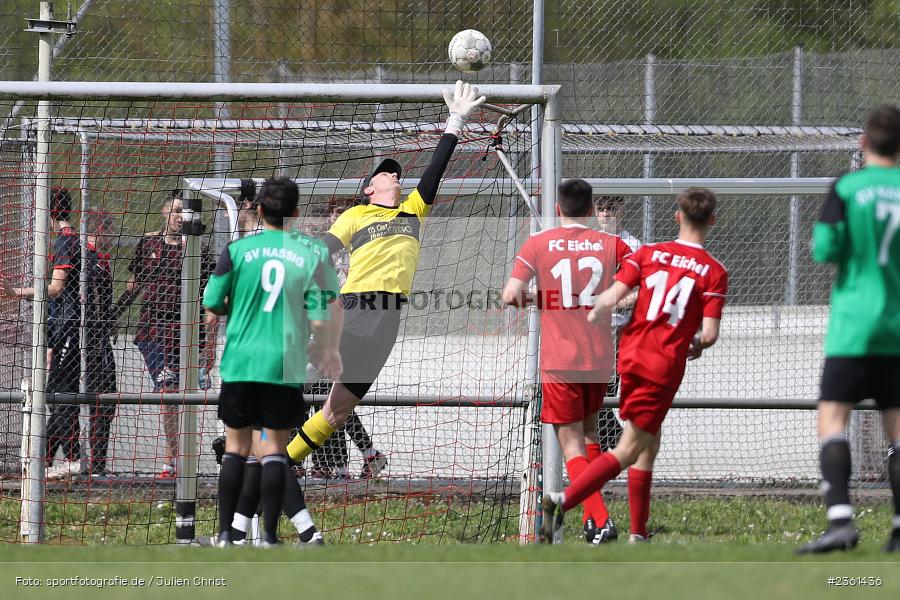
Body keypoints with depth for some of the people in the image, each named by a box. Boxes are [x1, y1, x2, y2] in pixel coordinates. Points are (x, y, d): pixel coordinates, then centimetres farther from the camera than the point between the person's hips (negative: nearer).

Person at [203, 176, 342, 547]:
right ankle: (269, 536, 1)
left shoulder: (238, 250, -3)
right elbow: (320, 317, -3)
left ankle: (225, 533, 6)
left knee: (236, 446, 9)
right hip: (285, 366, 0)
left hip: (240, 362, 0)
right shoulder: (312, 253, -2)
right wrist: (329, 353, 14)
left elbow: (211, 302, 0)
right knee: (274, 447, 6)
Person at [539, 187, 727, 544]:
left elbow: (611, 296, -6)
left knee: (648, 444, 18)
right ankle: (563, 501, -24)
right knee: (628, 450, -5)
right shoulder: (714, 272, -3)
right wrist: (696, 346, 14)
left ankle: (638, 535, 17)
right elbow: (709, 333, -8)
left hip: (631, 356, 5)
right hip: (665, 367, -5)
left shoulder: (647, 254, 5)